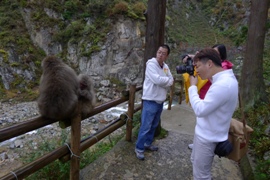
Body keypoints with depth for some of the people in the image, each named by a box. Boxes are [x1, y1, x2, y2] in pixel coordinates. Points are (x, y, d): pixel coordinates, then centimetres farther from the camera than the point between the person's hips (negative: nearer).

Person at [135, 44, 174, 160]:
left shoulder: (165, 67, 9)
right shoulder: (151, 63, -13)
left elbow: (170, 82, 3)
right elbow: (157, 79, -25)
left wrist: (163, 81, -15)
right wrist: (167, 80, -8)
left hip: (160, 101, 8)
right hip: (150, 101, -7)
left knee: (154, 125, 18)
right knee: (145, 126, -1)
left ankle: (148, 143, 35)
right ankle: (139, 148, 15)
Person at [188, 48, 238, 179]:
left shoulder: (223, 84, -31)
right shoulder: (223, 78, 2)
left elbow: (200, 110, -28)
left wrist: (192, 86, -17)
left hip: (207, 137, -10)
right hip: (204, 133, 10)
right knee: (195, 162, 28)